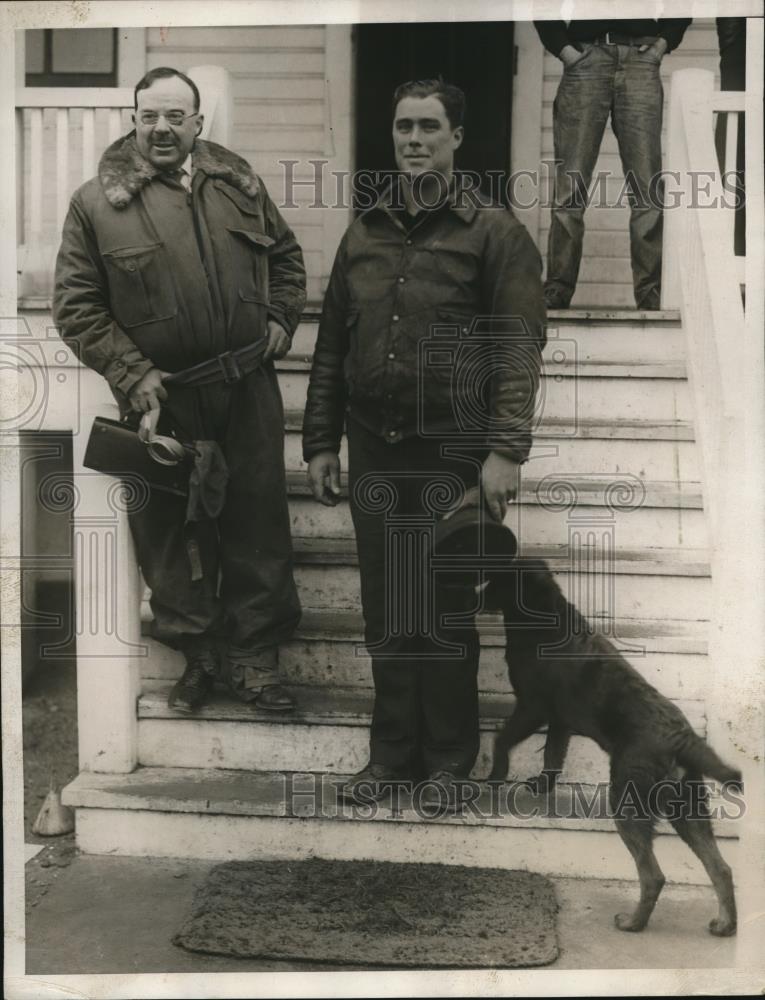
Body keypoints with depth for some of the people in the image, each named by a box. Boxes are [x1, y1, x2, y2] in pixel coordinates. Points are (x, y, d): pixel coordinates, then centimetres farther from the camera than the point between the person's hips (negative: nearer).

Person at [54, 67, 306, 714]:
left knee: (258, 527, 7)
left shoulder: (239, 184, 9)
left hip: (249, 391, 3)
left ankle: (254, 659, 20)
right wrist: (131, 375, -12)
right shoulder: (96, 203, -3)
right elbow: (75, 306, -4)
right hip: (162, 395, -2)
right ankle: (199, 654, 25)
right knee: (174, 533, 8)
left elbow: (287, 257, 22)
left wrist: (281, 320, 6)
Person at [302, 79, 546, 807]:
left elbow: (518, 347, -9)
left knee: (445, 611, 3)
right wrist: (320, 442, 11)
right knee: (385, 612, 9)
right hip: (374, 453, 4)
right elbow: (332, 346, 15)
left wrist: (505, 450, -17)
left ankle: (448, 760, 16)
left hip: (453, 453, -4)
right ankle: (391, 753, 21)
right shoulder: (364, 234, 12)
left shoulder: (493, 232, -2)